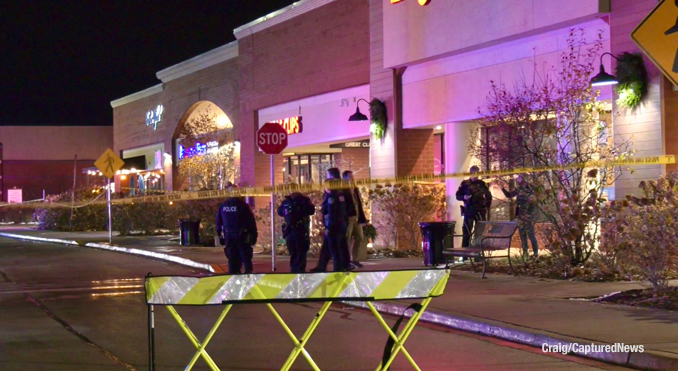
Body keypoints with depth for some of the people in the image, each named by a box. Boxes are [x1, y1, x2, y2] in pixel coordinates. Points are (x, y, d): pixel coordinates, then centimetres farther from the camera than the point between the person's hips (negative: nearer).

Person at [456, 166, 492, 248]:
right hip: (469, 210, -1)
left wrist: (487, 207, 4)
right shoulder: (465, 184, 4)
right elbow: (458, 196, 7)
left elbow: (489, 197, 14)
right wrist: (464, 197, -14)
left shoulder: (482, 184, 7)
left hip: (480, 211, 1)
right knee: (466, 232, -3)